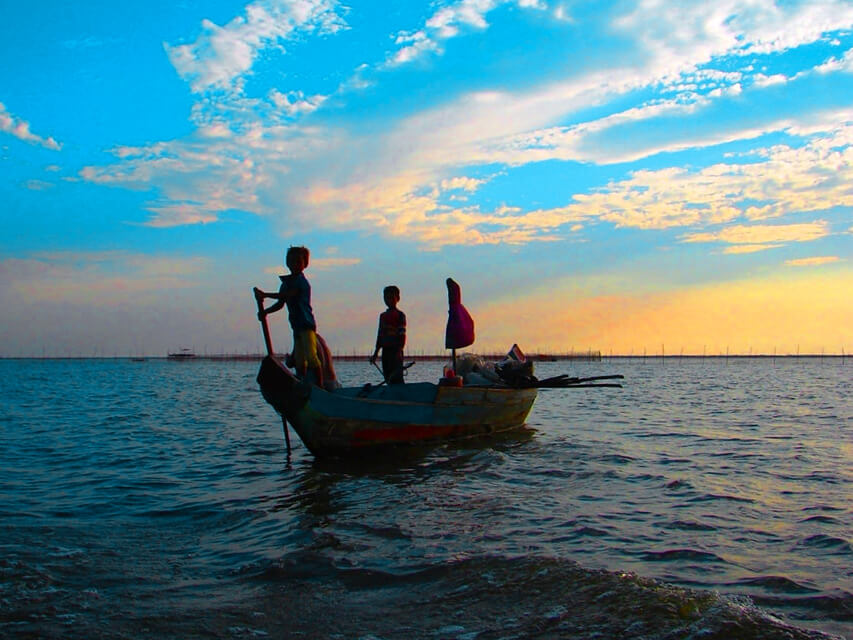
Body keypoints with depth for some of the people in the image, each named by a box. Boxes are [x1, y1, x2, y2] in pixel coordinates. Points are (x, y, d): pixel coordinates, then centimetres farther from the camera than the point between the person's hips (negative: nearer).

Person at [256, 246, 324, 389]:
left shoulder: (301, 280, -10)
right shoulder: (287, 282, 17)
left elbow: (288, 295, -23)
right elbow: (280, 303, 19)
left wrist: (265, 295, -20)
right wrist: (265, 311, 4)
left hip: (307, 325, -9)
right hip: (297, 326, 9)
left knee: (311, 356, -16)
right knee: (299, 360, 10)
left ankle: (319, 385, -16)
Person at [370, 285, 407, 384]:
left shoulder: (400, 315, -3)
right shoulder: (382, 316, 17)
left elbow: (402, 335, -9)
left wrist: (399, 351, -19)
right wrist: (375, 353, 18)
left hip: (396, 350, -7)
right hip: (385, 351, 7)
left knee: (397, 378, -11)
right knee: (388, 378, 6)